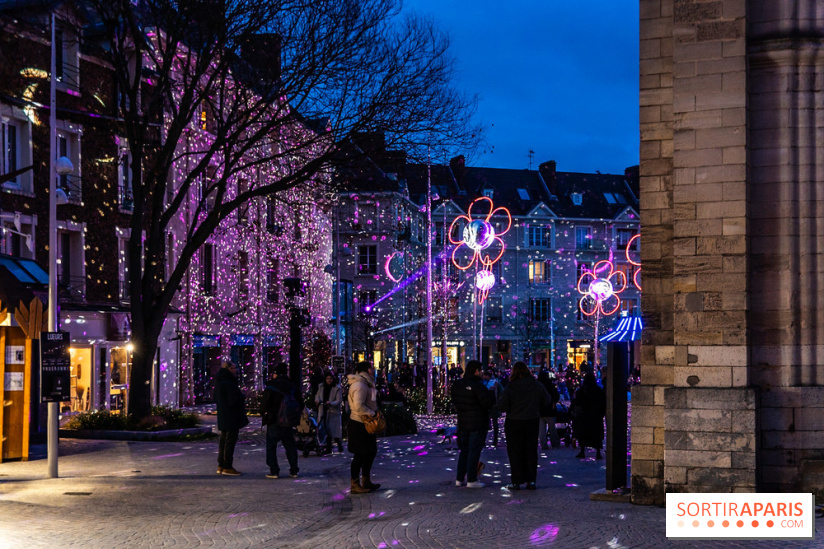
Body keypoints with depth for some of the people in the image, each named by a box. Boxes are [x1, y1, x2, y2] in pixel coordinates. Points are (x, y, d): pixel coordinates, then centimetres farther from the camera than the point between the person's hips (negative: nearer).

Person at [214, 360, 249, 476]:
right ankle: (227, 467, -1)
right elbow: (233, 401, -24)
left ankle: (221, 466, 21)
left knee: (223, 440, 15)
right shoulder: (228, 383, -21)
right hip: (231, 417, -10)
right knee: (230, 441, -3)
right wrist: (242, 397, -5)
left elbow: (216, 399, 18)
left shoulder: (219, 382, 9)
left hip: (223, 418, 10)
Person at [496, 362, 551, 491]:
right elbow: (546, 402, 8)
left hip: (514, 423, -3)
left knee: (515, 452, 5)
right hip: (532, 422, 3)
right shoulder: (537, 386, -3)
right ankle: (531, 481, 11)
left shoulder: (511, 387, -15)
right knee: (531, 451, 11)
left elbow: (501, 407, -16)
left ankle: (516, 481, 4)